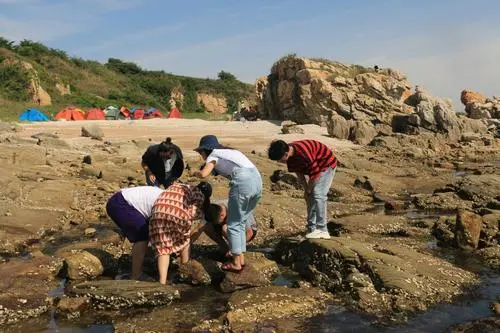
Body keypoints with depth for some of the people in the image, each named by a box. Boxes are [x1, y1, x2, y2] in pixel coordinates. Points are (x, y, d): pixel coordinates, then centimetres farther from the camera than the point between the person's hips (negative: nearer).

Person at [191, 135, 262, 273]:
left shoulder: (213, 155, 11)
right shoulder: (229, 151, 32)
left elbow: (204, 174, -5)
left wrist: (194, 173, 15)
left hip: (243, 182, -8)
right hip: (257, 180, 8)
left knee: (233, 224, 5)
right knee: (241, 222, 20)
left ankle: (236, 263, 7)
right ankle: (240, 258, 25)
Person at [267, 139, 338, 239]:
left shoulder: (304, 153, -38)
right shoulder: (290, 156, -10)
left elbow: (315, 173, -30)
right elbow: (299, 173, 2)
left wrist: (308, 190, -16)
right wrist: (306, 189, -4)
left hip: (327, 165, -9)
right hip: (314, 167, 9)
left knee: (318, 195, -19)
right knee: (310, 197, 7)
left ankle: (322, 230, -19)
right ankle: (312, 227, 13)